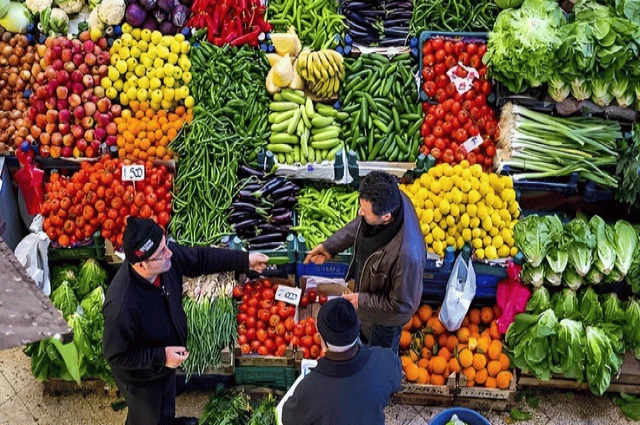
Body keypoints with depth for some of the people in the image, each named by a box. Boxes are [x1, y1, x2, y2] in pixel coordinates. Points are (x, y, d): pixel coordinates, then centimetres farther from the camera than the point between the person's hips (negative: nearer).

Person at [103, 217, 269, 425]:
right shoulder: (122, 306, -44)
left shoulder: (166, 256, -26)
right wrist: (161, 357, -32)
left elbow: (201, 258, -6)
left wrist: (245, 260, -6)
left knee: (166, 402, 38)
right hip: (141, 377, -7)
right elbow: (115, 355, -29)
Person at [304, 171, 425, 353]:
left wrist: (362, 300, -22)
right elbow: (359, 224, -3)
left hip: (387, 312, -6)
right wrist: (330, 245, -5)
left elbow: (402, 304, -30)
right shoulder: (390, 200, -28)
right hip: (369, 285, 6)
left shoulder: (407, 254, -48)